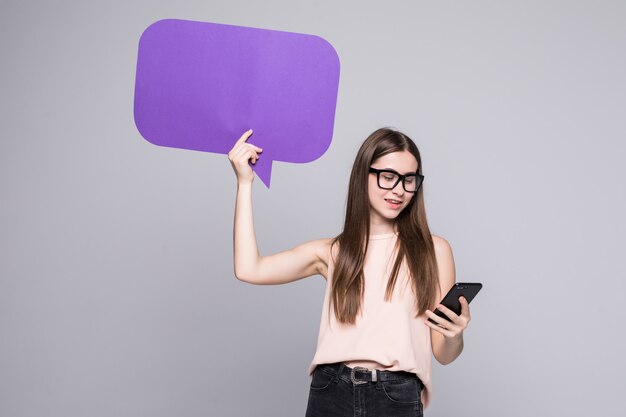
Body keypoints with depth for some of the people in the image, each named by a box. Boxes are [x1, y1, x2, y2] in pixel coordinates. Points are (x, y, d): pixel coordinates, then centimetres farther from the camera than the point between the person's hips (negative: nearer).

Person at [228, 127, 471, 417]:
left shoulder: (433, 250, 4)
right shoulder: (332, 252, 10)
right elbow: (249, 270, -4)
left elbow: (443, 354, 4)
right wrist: (245, 183, 2)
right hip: (330, 392, 2)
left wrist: (454, 337, -20)